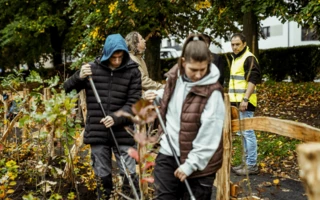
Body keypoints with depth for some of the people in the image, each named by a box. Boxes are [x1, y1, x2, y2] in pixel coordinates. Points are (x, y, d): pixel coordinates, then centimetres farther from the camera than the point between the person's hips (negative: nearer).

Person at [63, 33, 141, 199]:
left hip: (122, 133, -1)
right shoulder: (92, 68, 1)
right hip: (97, 133, 1)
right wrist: (79, 77, -14)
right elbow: (66, 90, 7)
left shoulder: (132, 72, -2)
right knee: (102, 176, 12)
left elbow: (133, 103, -4)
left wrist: (116, 118, -20)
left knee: (129, 175, 3)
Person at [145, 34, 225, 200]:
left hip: (198, 161, -5)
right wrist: (157, 96, 2)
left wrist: (191, 164, -20)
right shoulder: (174, 77, -1)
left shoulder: (212, 91, -19)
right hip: (168, 155, 5)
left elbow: (209, 134, -20)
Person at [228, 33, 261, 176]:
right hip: (237, 101, 10)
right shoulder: (236, 58, 18)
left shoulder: (249, 58, -12)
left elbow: (253, 80, -20)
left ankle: (252, 165, -3)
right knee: (243, 132, 14)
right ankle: (246, 161, 23)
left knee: (247, 132, -7)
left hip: (245, 102, -10)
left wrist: (245, 99, -26)